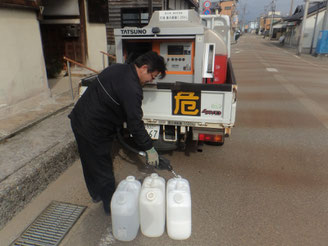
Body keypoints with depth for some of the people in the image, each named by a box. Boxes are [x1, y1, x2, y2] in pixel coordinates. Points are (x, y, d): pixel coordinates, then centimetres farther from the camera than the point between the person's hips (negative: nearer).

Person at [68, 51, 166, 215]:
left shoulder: (118, 68, 3)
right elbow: (135, 123, -23)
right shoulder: (131, 89, -27)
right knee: (103, 169, 7)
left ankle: (97, 195, 48)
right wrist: (149, 149, -12)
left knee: (91, 162, 25)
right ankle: (110, 206, 27)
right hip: (92, 130, -10)